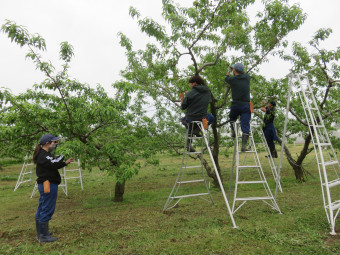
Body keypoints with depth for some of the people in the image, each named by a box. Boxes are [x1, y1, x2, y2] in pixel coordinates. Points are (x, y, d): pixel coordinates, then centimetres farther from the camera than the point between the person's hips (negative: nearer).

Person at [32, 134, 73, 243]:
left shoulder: (43, 154, 16)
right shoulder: (43, 155, -17)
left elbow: (53, 166, 19)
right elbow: (53, 164, -31)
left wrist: (66, 162, 12)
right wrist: (62, 155, -21)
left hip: (44, 185, 11)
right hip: (48, 185, -11)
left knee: (41, 210, 17)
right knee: (47, 210, -3)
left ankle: (40, 233, 29)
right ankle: (43, 236, 5)